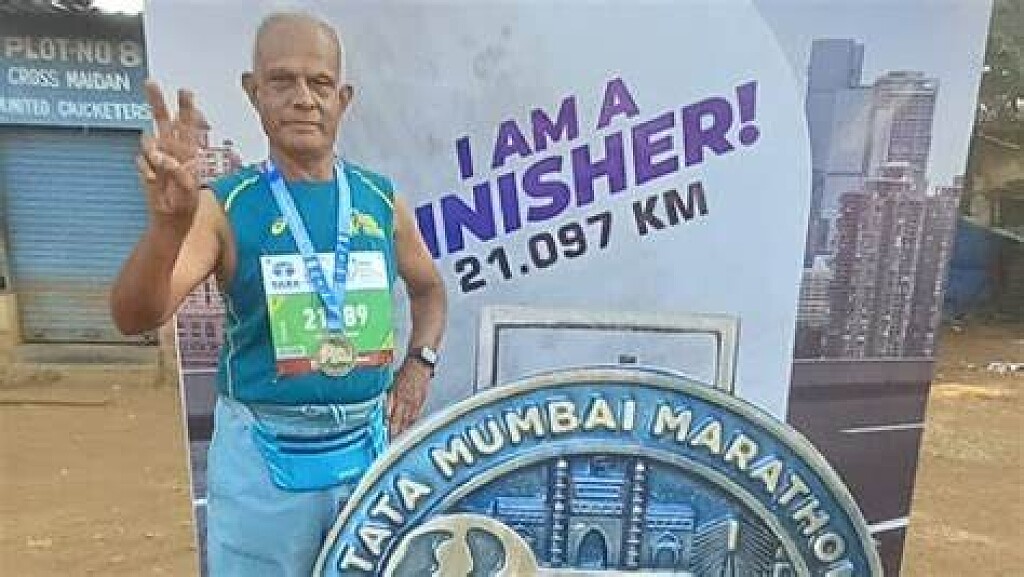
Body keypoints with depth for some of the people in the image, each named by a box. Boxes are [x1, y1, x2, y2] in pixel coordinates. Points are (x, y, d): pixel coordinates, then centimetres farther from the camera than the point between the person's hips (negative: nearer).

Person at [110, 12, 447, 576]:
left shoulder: (382, 200, -1)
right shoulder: (224, 206, -9)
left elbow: (428, 288, 15)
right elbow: (134, 317, -21)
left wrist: (419, 363, 0)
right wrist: (168, 222, -38)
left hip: (366, 445, 3)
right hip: (262, 456, -3)